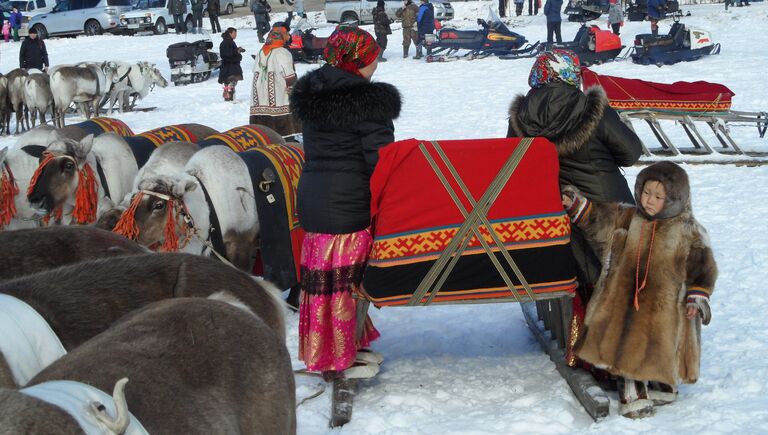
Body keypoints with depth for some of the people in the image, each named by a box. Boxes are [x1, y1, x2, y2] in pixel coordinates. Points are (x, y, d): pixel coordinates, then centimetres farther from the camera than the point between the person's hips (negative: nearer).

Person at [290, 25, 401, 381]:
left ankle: (347, 347, 29)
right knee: (344, 280, 1)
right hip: (349, 203, -8)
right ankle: (337, 361, 10)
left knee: (323, 275, 15)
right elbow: (380, 159, -15)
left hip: (313, 197, 8)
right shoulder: (368, 101, -16)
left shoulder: (310, 94, 7)